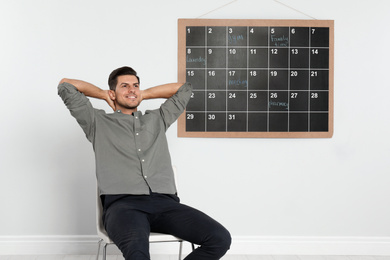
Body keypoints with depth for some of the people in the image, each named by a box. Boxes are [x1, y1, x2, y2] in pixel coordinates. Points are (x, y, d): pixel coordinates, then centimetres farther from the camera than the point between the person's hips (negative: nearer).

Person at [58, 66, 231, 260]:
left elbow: (184, 89, 41)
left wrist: (143, 95, 38)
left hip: (165, 202, 4)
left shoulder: (158, 119, 29)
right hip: (122, 203, -4)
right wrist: (104, 95, 29)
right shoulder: (98, 122, 20)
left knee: (220, 238, -21)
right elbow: (65, 86, 18)